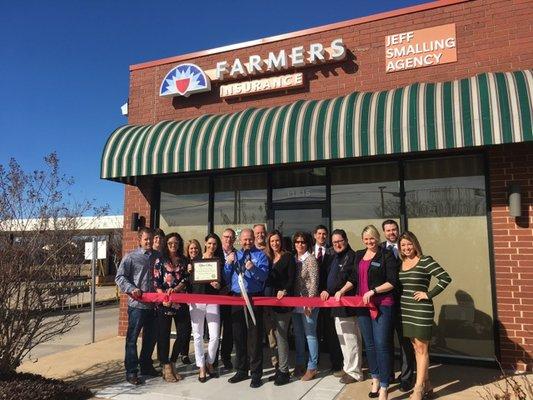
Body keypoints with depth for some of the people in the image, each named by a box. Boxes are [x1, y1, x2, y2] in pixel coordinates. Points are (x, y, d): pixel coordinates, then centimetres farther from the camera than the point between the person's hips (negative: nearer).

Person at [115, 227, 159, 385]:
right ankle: (131, 372, 12)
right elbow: (120, 277, -5)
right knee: (132, 338, 3)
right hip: (137, 304, -5)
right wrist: (131, 289, -17)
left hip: (153, 304, 5)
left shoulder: (158, 257, 9)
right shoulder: (131, 257, -2)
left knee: (151, 337, 15)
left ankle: (146, 366, 32)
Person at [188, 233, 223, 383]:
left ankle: (210, 363, 20)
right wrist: (189, 271, -9)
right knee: (197, 335, 5)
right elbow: (189, 281, 10)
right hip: (196, 300, 1)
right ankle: (201, 367, 19)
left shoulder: (219, 260, 6)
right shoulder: (195, 260, 8)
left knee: (214, 335, -3)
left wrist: (219, 285, -15)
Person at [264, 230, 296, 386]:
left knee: (281, 335, -5)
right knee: (278, 335, 9)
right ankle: (281, 367, 18)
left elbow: (291, 278, -8)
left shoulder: (288, 257, -2)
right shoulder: (268, 258, 13)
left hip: (283, 299, -5)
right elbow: (266, 278, 15)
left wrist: (285, 291, -22)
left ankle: (284, 371, 4)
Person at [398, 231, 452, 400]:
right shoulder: (401, 263, 9)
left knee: (421, 349, 2)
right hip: (405, 311, 7)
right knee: (416, 348, 14)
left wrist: (429, 294, -15)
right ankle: (427, 385, 27)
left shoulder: (425, 260, -10)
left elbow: (446, 278, -16)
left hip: (421, 310, -7)